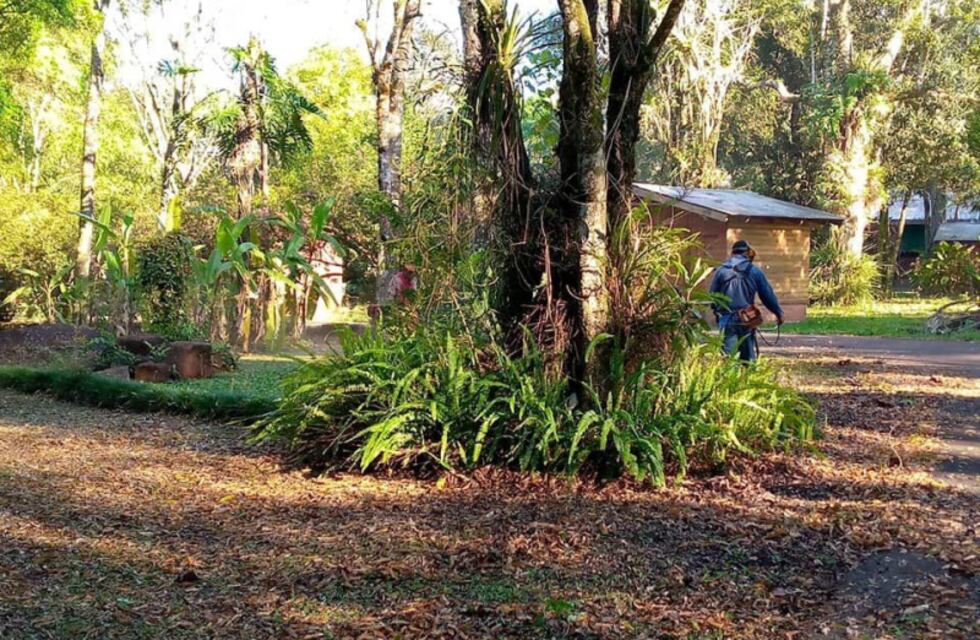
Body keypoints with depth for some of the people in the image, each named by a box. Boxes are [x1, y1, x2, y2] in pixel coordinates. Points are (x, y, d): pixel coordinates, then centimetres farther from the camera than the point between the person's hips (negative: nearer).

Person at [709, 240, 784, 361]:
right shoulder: (755, 272, 2)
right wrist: (778, 313, 20)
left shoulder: (720, 271, 2)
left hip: (726, 319, -1)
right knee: (748, 355, 14)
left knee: (729, 353, -5)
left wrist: (717, 312, 23)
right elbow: (768, 295, 8)